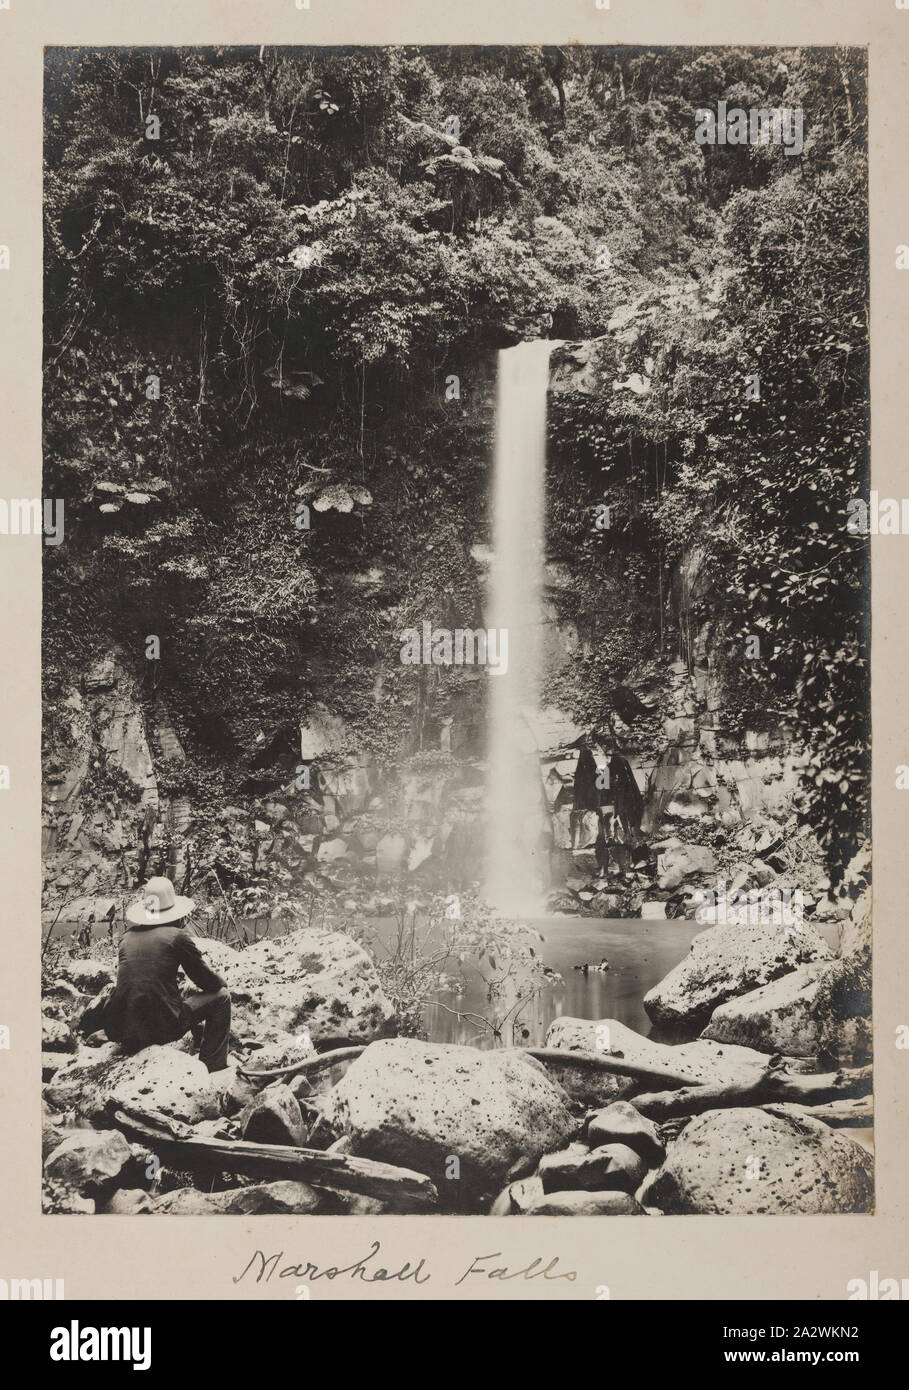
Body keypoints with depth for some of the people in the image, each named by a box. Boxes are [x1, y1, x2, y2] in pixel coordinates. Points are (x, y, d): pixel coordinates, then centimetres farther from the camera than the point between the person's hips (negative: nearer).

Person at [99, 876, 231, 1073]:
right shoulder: (177, 937, -2)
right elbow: (207, 981, 7)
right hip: (162, 1027, -5)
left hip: (121, 1031, 5)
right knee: (221, 997, 13)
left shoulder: (128, 937, 11)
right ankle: (213, 1069, 14)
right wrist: (222, 984, 29)